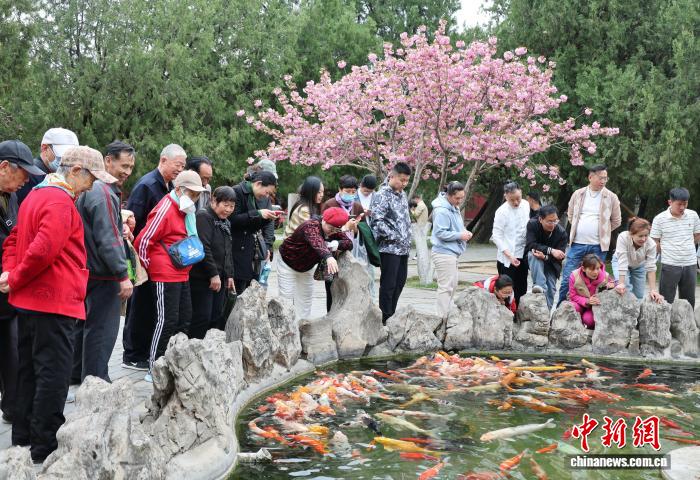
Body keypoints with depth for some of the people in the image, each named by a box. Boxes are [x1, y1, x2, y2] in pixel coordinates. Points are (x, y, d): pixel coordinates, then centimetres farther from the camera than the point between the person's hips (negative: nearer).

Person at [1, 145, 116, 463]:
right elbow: (43, 250, -27)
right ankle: (44, 449, 2)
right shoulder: (61, 202, -18)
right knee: (54, 373, -3)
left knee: (30, 370, 17)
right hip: (54, 302, -10)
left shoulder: (36, 195, 15)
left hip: (29, 301, 10)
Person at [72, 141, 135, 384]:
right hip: (104, 275, -10)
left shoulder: (91, 189, 14)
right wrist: (123, 275, -20)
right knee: (102, 329, -5)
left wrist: (120, 229, 7)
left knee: (84, 324, 18)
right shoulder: (104, 193, -18)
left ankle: (77, 375, 28)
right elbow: (108, 239, -23)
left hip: (87, 271, 10)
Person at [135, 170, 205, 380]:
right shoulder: (165, 210, -15)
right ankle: (154, 369, 2)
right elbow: (142, 241, -17)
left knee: (184, 319, 12)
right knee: (166, 321, -7)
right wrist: (148, 266, -7)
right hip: (165, 276, -9)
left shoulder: (185, 211, 13)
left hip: (182, 275, 10)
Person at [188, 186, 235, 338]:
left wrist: (229, 275, 16)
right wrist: (213, 274, -19)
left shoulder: (226, 223, 18)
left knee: (217, 318, 8)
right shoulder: (203, 217, -11)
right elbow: (204, 248, -19)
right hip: (202, 278, -9)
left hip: (220, 279, 9)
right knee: (202, 318, -8)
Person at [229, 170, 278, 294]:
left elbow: (269, 222, 13)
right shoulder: (237, 192, -8)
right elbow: (232, 219, -16)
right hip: (239, 250, -6)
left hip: (257, 250, 6)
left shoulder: (264, 198, 12)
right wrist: (258, 214, -20)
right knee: (238, 290, -7)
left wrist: (268, 246, 1)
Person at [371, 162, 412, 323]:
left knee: (400, 282, 13)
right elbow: (378, 222, -19)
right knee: (388, 285, -3)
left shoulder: (403, 195, 14)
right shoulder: (382, 195, -12)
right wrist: (395, 238, -18)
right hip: (389, 248, -8)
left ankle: (391, 315, 23)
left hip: (403, 248, 8)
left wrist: (407, 240, 14)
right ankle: (385, 319, 4)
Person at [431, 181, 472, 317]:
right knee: (446, 287, -9)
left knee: (453, 284, 16)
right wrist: (460, 235, -18)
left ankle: (445, 314, 25)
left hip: (453, 253, 10)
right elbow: (441, 233, -23)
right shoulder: (442, 211, -19)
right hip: (444, 253, -10)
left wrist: (465, 232, 4)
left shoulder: (455, 208, 12)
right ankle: (442, 318, -4)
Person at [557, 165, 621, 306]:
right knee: (567, 279, 0)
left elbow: (616, 221, 9)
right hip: (577, 244, 1)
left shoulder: (611, 197, 0)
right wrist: (578, 229, 9)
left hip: (598, 246, -1)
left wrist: (602, 231, 7)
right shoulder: (578, 194, 5)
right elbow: (571, 215, 18)